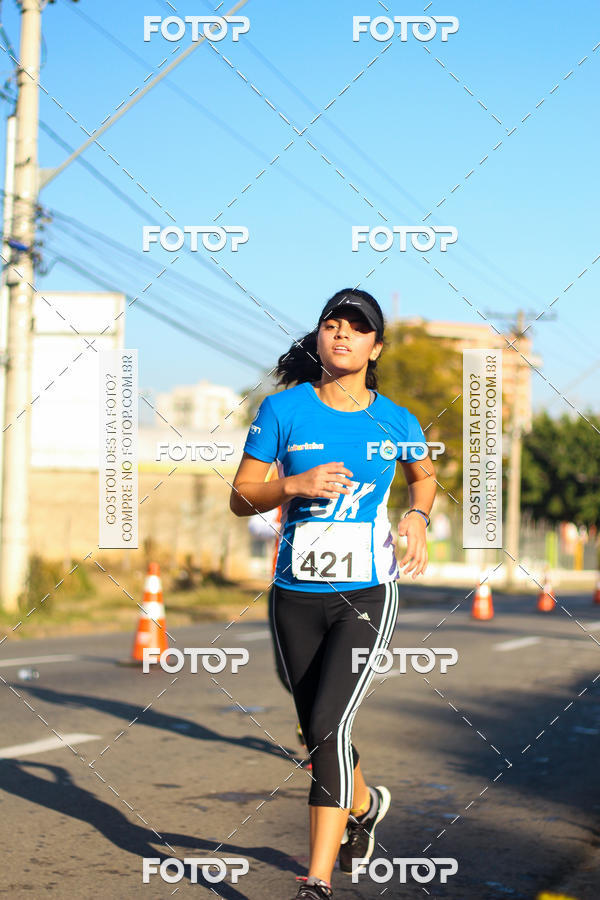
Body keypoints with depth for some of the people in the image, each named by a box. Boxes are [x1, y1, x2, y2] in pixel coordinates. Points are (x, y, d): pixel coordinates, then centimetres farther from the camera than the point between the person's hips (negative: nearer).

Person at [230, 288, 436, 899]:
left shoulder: (396, 423, 2)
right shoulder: (283, 410, -1)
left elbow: (425, 475, 23)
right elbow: (240, 499, 0)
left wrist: (418, 516, 3)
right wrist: (295, 485, -18)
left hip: (366, 594, -2)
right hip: (296, 595, 2)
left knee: (329, 725, -16)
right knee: (318, 733, 14)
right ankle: (364, 804, 47)